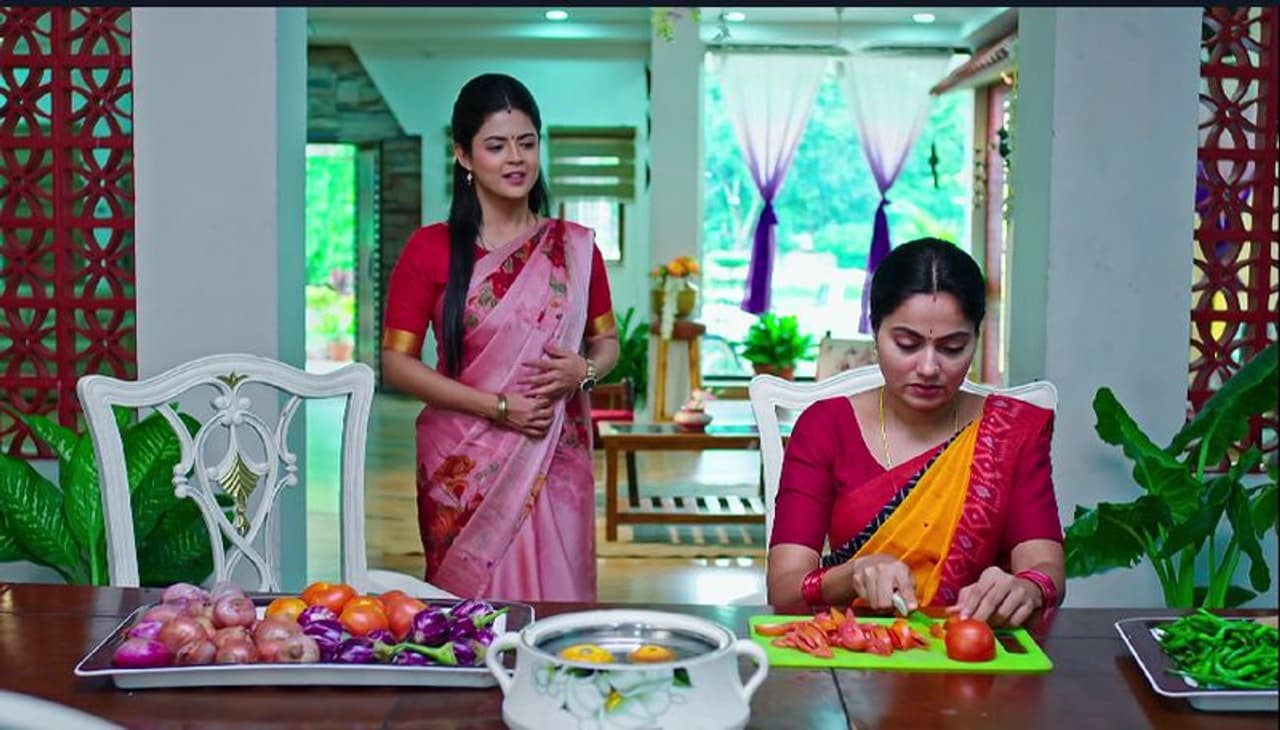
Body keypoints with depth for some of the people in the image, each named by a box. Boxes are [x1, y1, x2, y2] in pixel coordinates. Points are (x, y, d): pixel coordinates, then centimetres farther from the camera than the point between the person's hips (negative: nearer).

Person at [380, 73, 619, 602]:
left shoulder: (575, 247, 6)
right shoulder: (430, 250, -1)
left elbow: (607, 341, 15)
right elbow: (396, 362, -4)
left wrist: (583, 371, -9)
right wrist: (498, 407, -13)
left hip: (556, 464, 2)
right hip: (463, 471, -2)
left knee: (554, 604, 3)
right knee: (469, 608, 3)